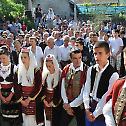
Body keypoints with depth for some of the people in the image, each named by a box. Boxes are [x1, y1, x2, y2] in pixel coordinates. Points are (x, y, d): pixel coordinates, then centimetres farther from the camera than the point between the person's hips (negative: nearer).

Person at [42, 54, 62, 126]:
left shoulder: (60, 74, -11)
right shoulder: (45, 74, 5)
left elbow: (60, 90, -11)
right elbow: (43, 87, 8)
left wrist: (54, 102, -12)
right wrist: (44, 99, -3)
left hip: (56, 102, -4)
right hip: (47, 101, 4)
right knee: (48, 119, 10)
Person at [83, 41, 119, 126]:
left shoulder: (113, 75, -17)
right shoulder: (91, 70, 0)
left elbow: (107, 97, -16)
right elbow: (86, 90, 1)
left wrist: (95, 114, -12)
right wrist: (87, 108, -6)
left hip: (101, 112, -5)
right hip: (89, 110, 5)